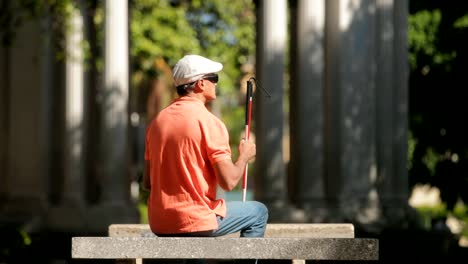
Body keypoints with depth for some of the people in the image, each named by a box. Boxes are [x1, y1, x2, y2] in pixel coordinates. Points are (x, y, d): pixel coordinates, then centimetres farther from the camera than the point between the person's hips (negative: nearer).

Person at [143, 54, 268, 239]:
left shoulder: (157, 121, 8)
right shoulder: (209, 122, -12)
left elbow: (147, 183, 11)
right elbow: (228, 182, -15)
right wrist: (244, 156, 4)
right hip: (197, 222, -7)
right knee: (258, 212, 15)